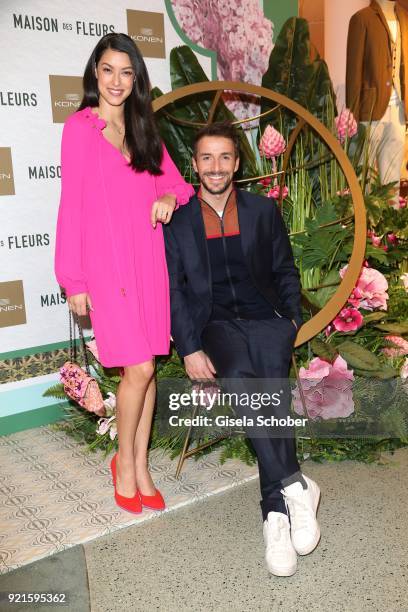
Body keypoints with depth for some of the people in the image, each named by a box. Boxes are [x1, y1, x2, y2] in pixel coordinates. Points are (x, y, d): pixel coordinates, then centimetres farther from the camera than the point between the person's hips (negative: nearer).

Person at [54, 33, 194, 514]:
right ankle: (125, 466, 16)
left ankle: (140, 466, 22)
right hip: (108, 263, -5)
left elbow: (177, 182, 18)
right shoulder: (80, 128, -1)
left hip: (150, 261, 5)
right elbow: (71, 204, -4)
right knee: (139, 369, -7)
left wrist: (171, 196, -7)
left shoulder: (145, 131, 15)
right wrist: (73, 279, -7)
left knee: (148, 367, 7)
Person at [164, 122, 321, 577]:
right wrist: (190, 350, -8)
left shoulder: (264, 211, 12)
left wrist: (293, 320, 1)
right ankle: (295, 486, -26)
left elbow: (285, 271, 17)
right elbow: (173, 290, 2)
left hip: (266, 320, 1)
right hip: (216, 326, -1)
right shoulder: (177, 220, 7)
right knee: (239, 381, -33)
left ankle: (275, 512, -22)